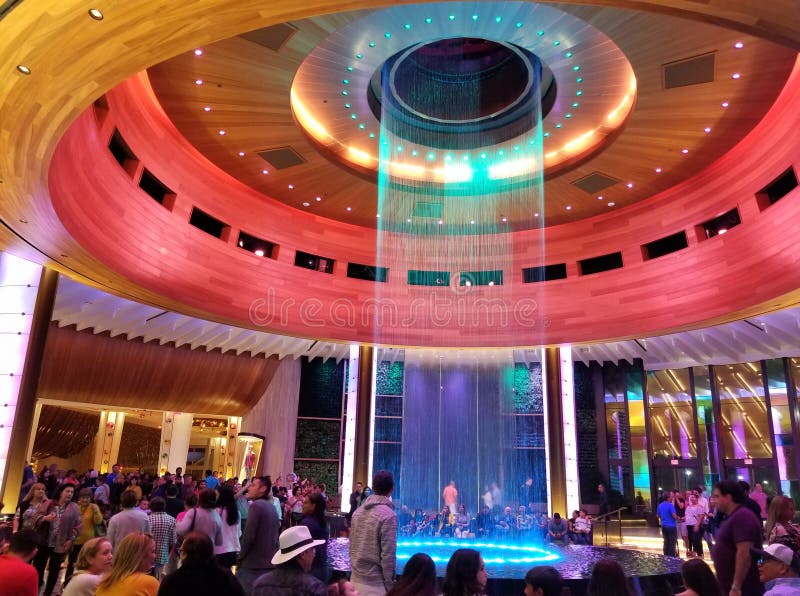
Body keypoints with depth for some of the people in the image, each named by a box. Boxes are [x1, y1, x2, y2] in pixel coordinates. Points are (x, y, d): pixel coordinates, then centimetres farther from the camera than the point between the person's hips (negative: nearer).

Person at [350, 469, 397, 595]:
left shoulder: (358, 511, 5)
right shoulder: (388, 515, -16)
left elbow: (352, 546, 11)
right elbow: (388, 555, -17)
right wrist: (389, 585, -9)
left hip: (356, 579, 6)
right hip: (375, 583, -6)